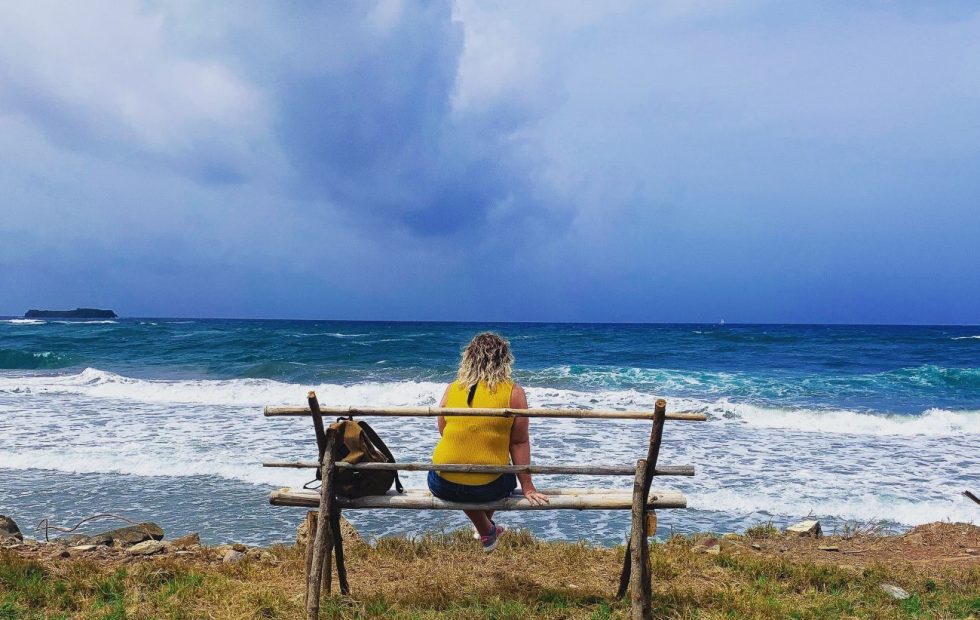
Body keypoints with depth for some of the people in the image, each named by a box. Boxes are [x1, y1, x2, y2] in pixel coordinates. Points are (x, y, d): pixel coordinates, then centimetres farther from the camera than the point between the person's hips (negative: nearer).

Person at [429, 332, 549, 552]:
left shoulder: (452, 389, 0)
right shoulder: (514, 393, -7)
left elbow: (444, 433, 11)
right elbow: (519, 443, -4)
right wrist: (527, 487, 6)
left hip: (444, 486, 2)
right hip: (488, 488, -1)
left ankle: (487, 533, 41)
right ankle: (487, 530, 48)